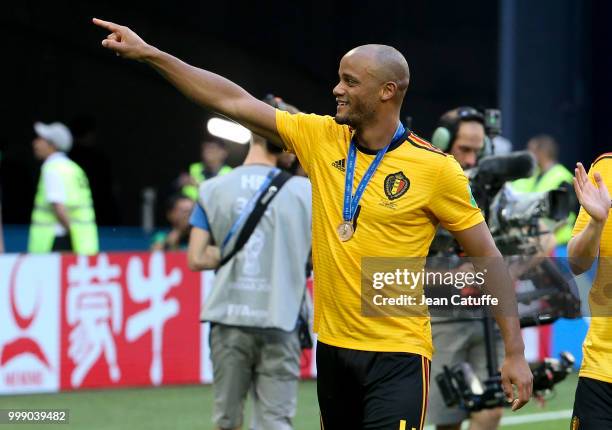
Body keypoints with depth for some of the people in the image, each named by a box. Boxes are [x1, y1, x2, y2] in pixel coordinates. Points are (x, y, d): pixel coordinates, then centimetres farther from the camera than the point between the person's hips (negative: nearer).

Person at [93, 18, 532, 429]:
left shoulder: (435, 168, -8)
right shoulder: (320, 138, 4)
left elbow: (489, 258, -3)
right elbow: (234, 102, 5)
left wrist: (515, 352, -6)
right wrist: (150, 53, 1)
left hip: (397, 356, -5)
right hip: (333, 346, 5)